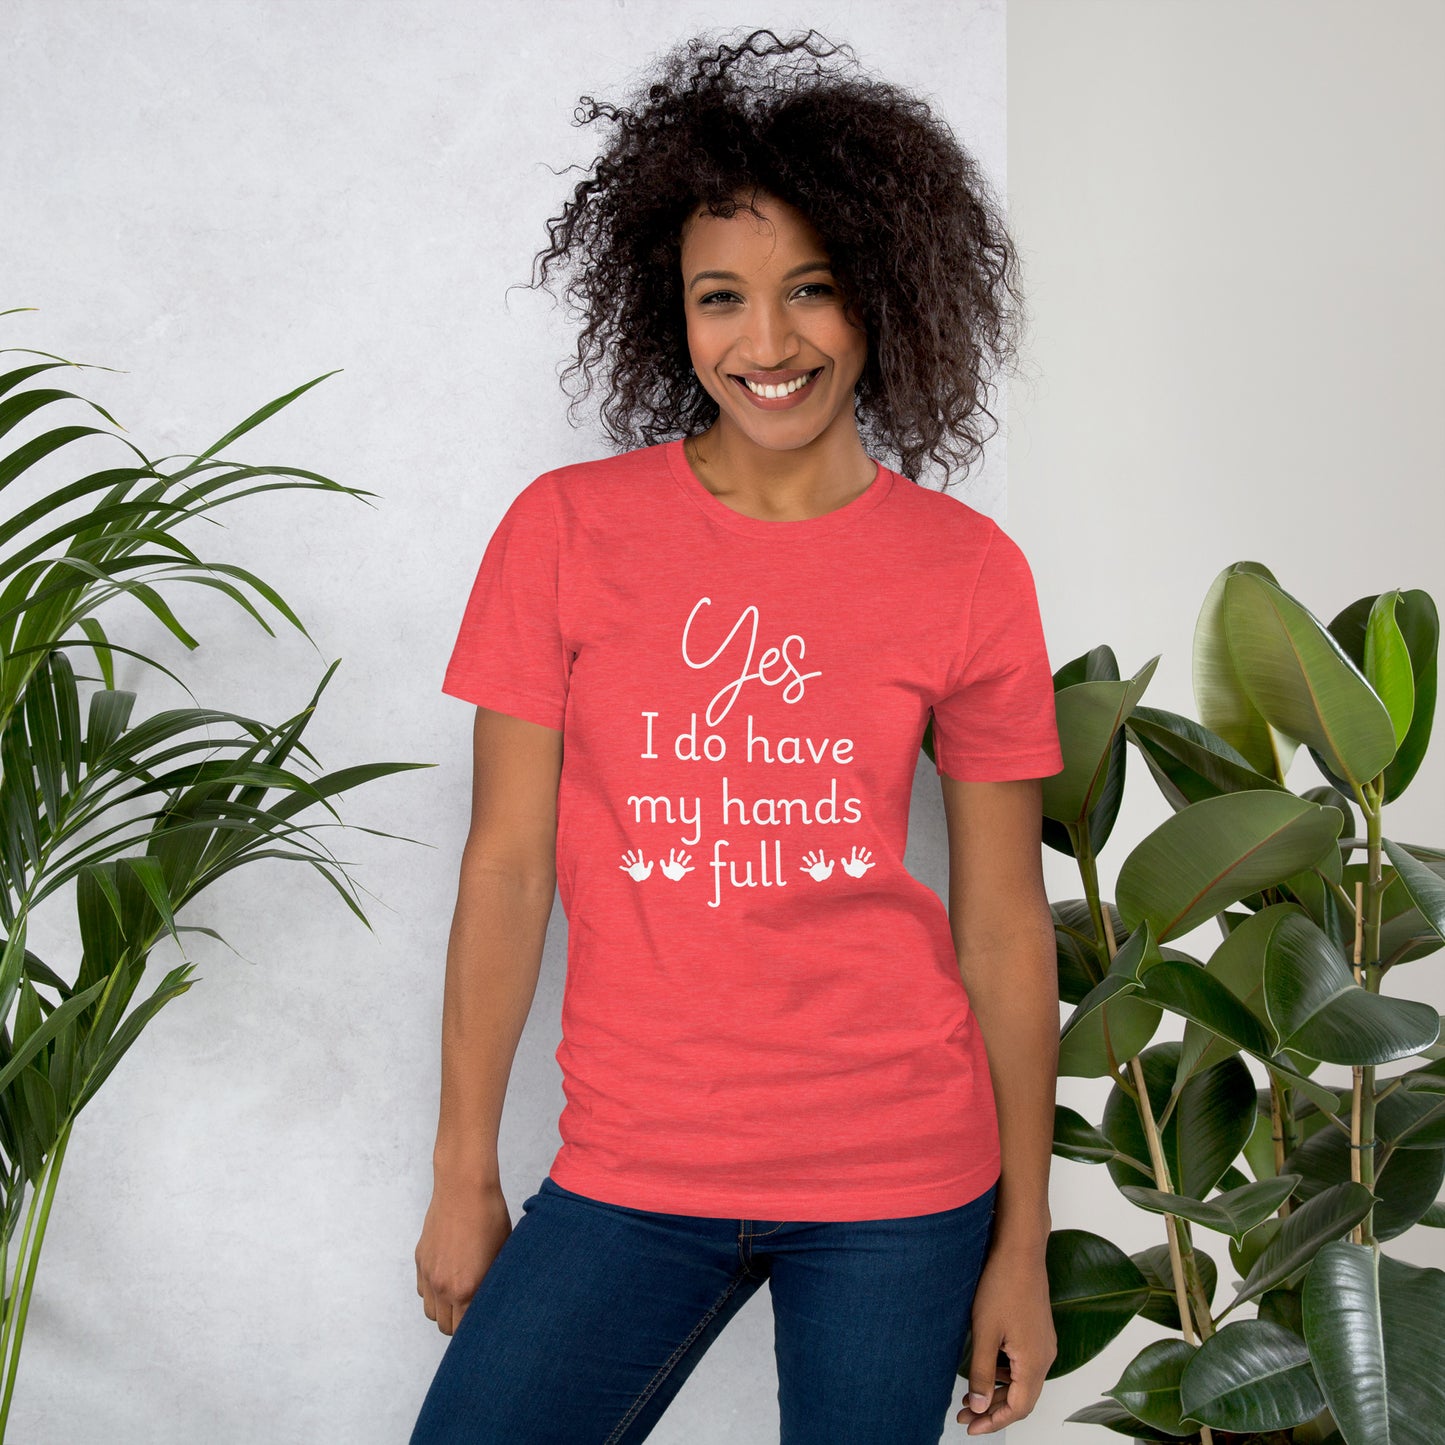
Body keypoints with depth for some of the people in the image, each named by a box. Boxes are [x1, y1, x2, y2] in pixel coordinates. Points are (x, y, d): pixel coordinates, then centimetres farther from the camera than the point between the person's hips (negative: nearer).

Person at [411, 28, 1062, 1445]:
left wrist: (1023, 1244, 3)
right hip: (630, 1175, 1)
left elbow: (1002, 926, 0)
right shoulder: (565, 531, -3)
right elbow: (506, 865, 0)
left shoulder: (970, 573, -3)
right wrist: (464, 1177, 2)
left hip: (901, 1185, 0)